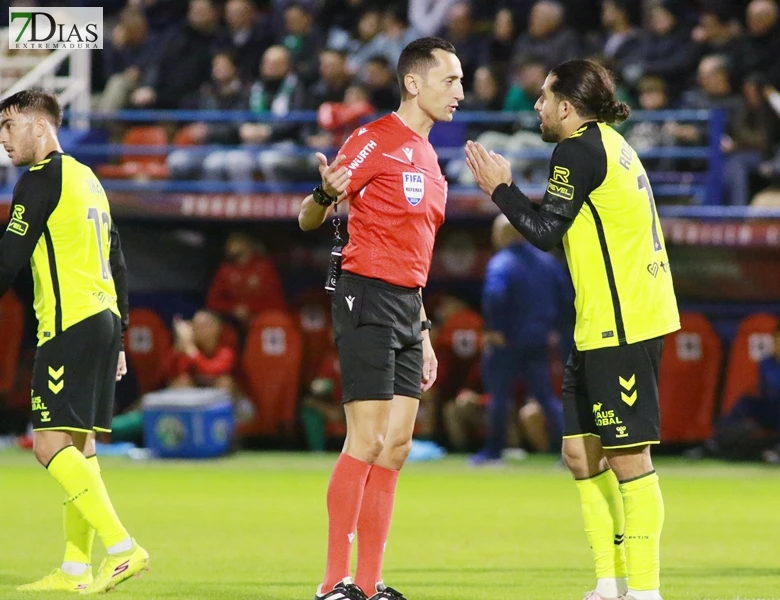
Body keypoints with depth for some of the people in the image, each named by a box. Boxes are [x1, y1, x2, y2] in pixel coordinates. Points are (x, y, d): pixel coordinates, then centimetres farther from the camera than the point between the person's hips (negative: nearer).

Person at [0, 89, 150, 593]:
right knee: (78, 445, 10)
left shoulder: (42, 179, -7)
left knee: (51, 444, -13)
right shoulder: (88, 180, 21)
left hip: (70, 324, -10)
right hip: (104, 319, 10)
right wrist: (117, 340, 24)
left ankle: (123, 548, -22)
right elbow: (118, 267, 23)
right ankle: (77, 569, 10)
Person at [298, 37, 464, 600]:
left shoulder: (428, 158, 18)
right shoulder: (375, 140, -8)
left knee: (397, 446, 6)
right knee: (367, 441, -12)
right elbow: (309, 219, -11)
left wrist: (423, 332, 23)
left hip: (406, 305, 9)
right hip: (367, 298, -9)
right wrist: (324, 195, -34)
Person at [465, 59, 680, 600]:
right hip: (601, 329, 10)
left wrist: (499, 188, -1)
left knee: (628, 454, -9)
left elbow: (546, 231, -12)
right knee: (581, 450, 12)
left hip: (622, 326, -10)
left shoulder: (580, 150, -12)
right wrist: (507, 187, 23)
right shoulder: (607, 145, 19)